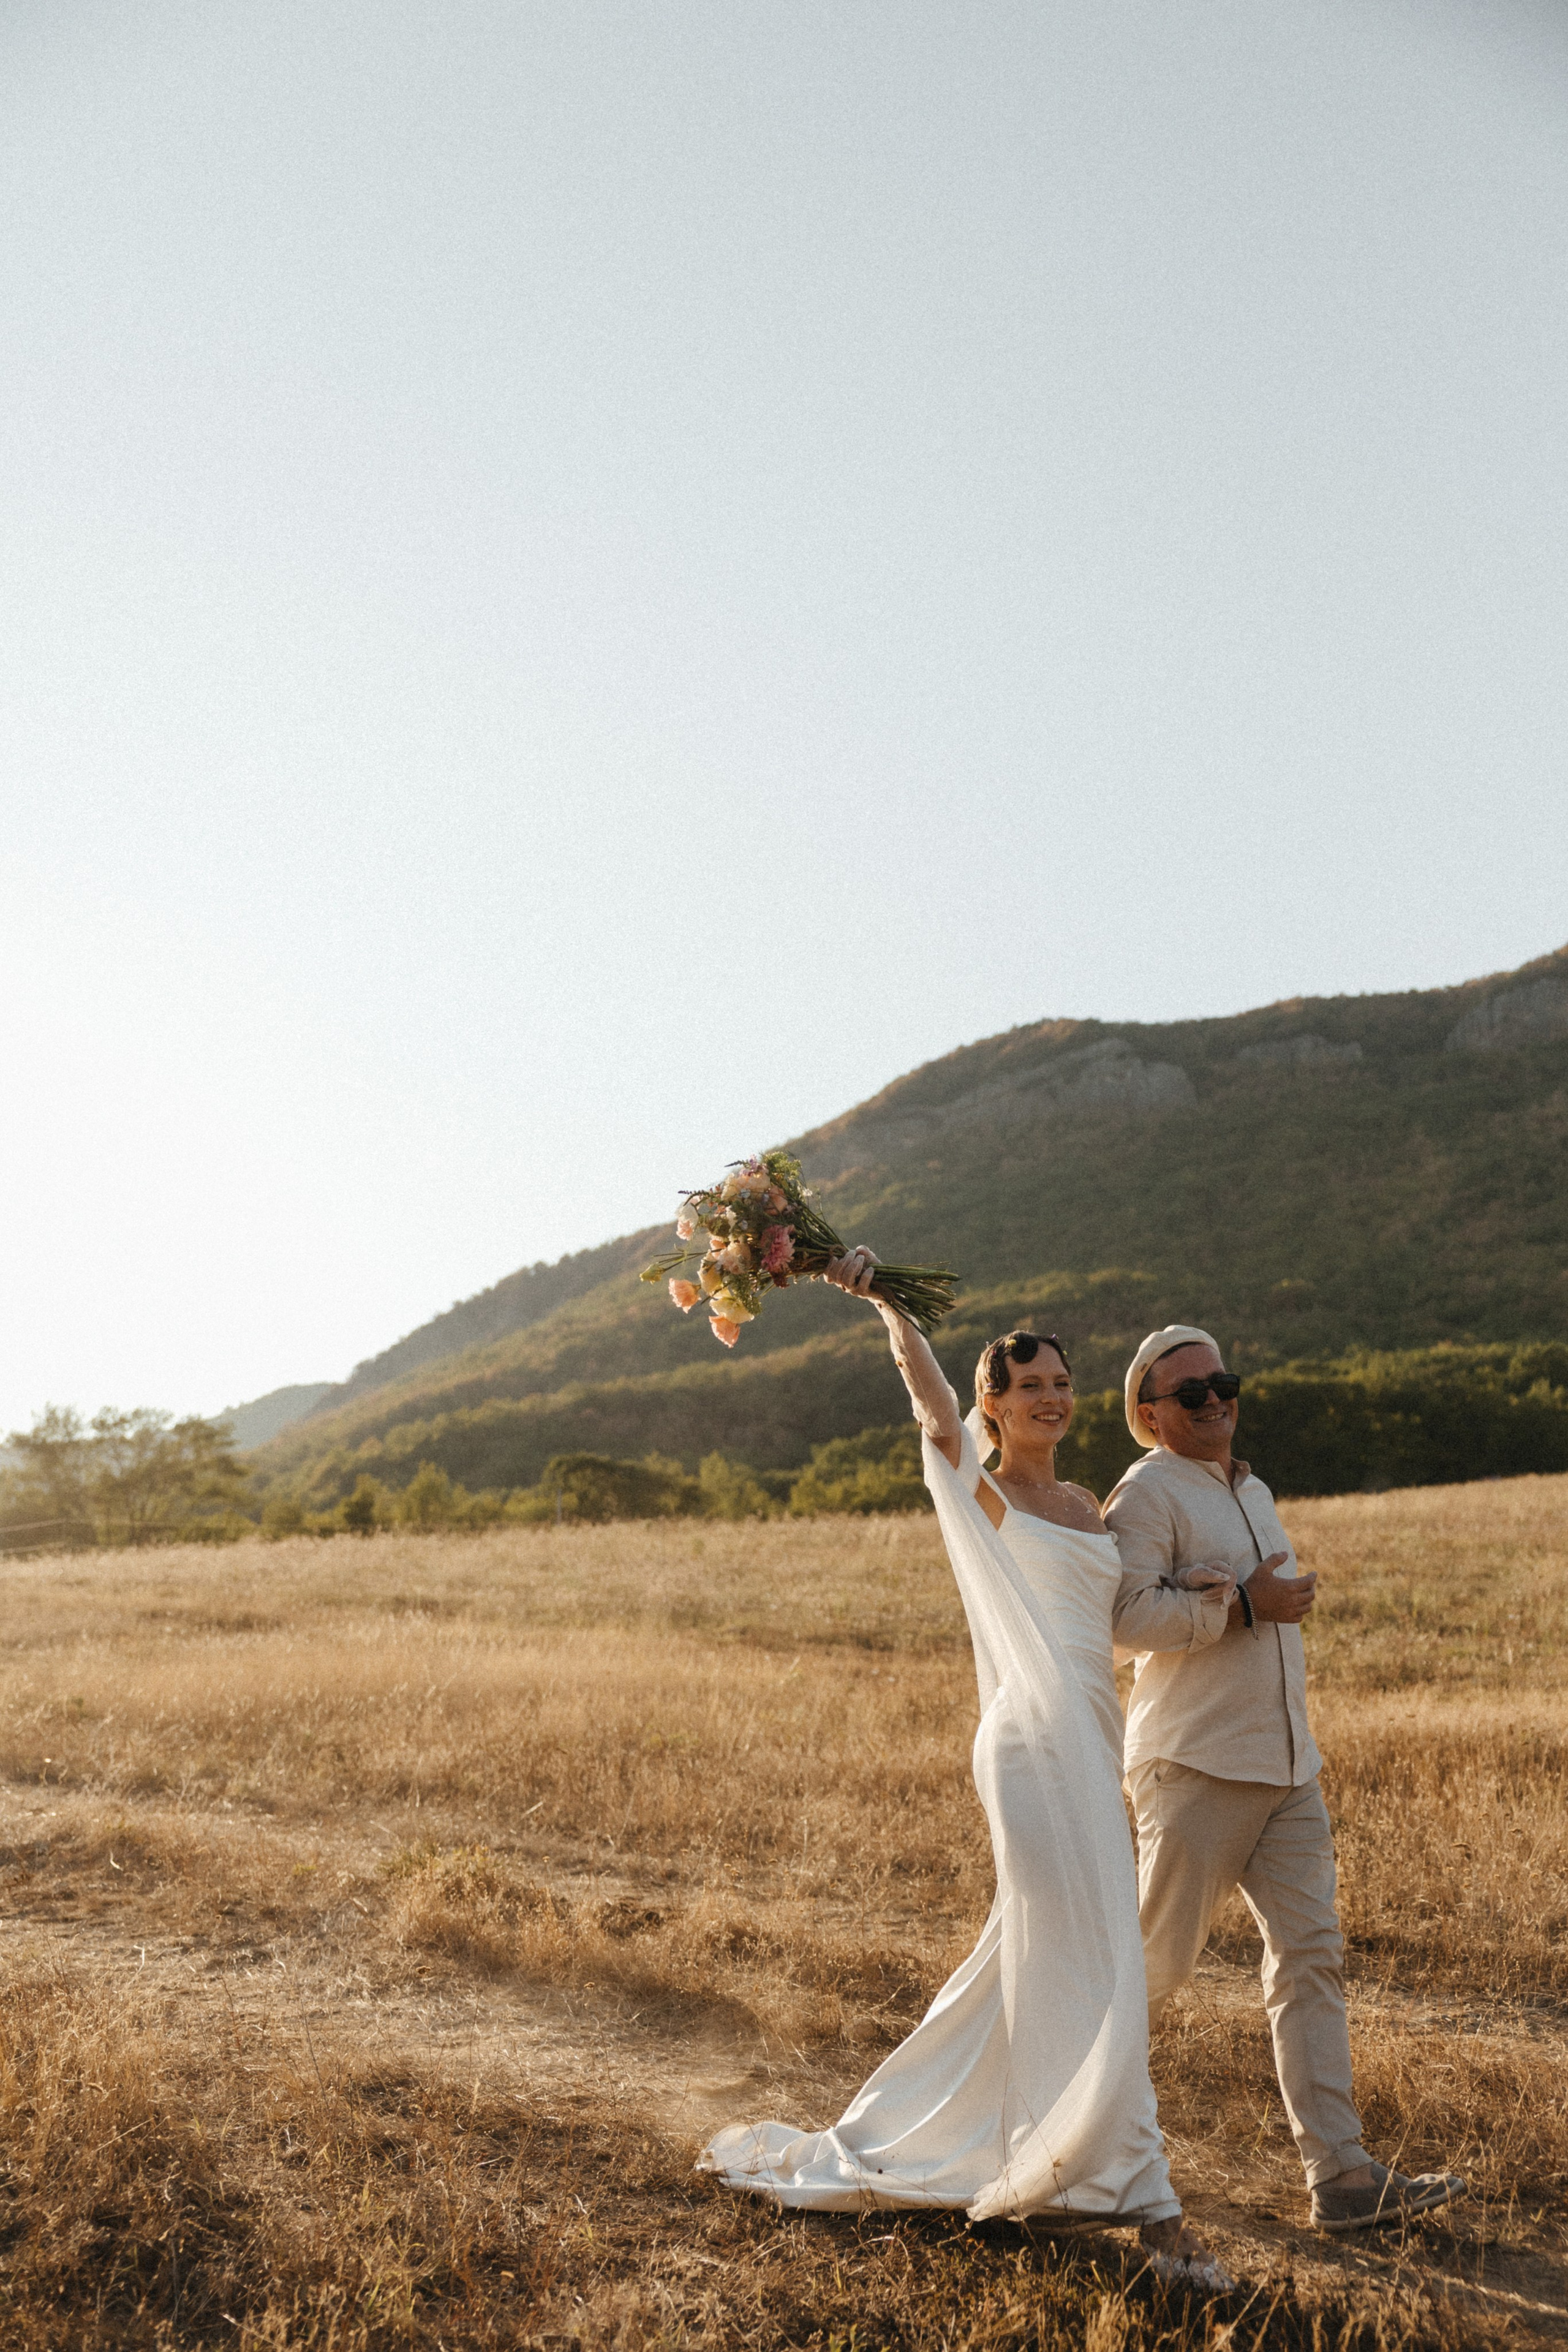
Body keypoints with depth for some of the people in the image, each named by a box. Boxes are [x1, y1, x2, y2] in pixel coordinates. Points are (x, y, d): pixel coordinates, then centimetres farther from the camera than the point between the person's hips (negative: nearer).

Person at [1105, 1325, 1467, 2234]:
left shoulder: (1254, 1492, 18)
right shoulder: (1147, 1493, -9)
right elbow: (1126, 1616, -22)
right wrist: (1247, 1603, -20)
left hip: (1287, 1771, 8)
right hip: (1196, 1770, -7)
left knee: (1312, 1958, 2)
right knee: (1158, 1963, 0)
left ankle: (1343, 2177, 4)